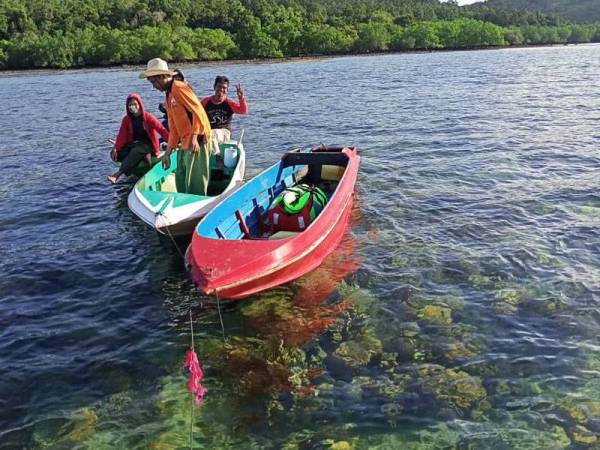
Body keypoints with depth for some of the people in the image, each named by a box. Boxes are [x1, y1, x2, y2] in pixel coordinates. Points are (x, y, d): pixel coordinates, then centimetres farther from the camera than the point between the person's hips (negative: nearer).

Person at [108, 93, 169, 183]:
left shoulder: (148, 117, -9)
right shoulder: (126, 119, 3)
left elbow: (161, 130, -14)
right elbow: (122, 136, 0)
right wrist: (115, 148, -15)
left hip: (147, 144, -5)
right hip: (134, 144, 5)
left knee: (135, 152, -37)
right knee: (118, 154, -21)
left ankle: (117, 174, -48)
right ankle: (144, 156, -22)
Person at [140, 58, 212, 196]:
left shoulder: (179, 88, -8)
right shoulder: (168, 97, 20)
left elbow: (198, 112, -18)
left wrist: (194, 137, -26)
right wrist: (168, 153, 20)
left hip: (197, 141, -10)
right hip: (184, 143, 10)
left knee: (195, 184, -6)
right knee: (180, 182, 14)